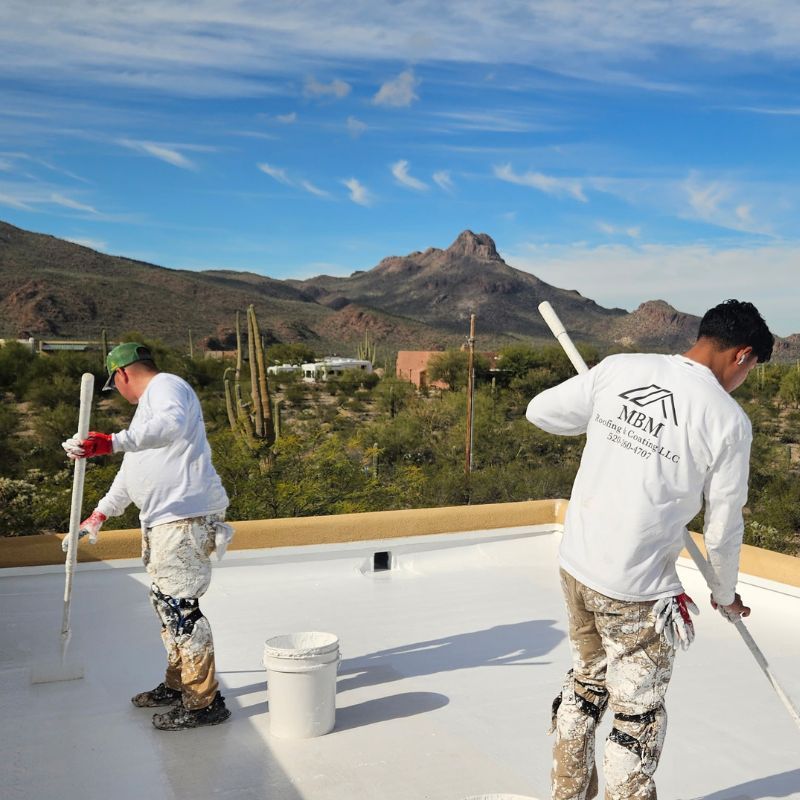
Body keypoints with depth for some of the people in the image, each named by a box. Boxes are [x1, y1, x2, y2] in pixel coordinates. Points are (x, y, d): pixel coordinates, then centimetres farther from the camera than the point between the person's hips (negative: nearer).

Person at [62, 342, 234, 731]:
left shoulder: (166, 385, -7)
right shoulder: (149, 404, 26)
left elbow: (171, 426, -32)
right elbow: (132, 468, 35)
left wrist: (111, 442, -39)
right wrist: (101, 512, 40)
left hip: (185, 518, -11)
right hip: (164, 519, 11)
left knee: (179, 604, -8)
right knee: (166, 601, 17)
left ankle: (205, 702, 0)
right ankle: (177, 685, 31)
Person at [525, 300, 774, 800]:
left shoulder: (620, 368, -3)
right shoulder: (728, 419, -12)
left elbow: (541, 411, 5)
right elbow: (723, 527, -3)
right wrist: (726, 595, 14)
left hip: (577, 565, 6)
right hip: (636, 590, -6)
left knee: (586, 683, 26)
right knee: (637, 717, 12)